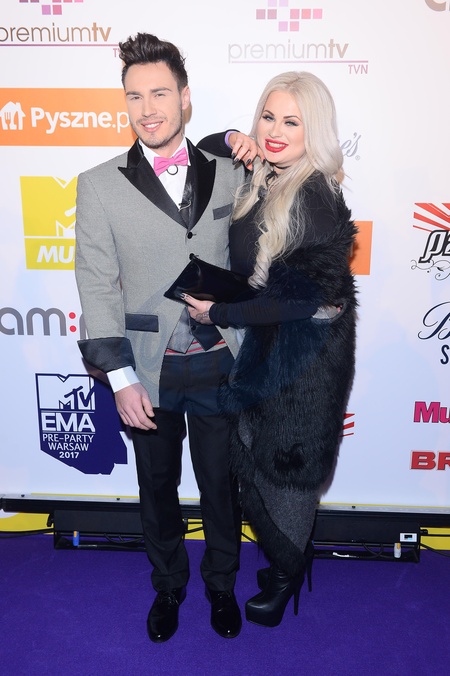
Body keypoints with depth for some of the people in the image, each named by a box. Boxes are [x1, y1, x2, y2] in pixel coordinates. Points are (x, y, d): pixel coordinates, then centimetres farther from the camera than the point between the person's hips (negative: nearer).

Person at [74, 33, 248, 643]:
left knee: (221, 484, 15)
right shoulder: (99, 185, -3)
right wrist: (120, 379, -10)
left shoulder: (229, 175, 1)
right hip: (151, 369, 0)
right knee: (158, 487, 18)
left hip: (220, 364, 1)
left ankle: (221, 585, 42)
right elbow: (97, 288, -6)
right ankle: (169, 586, 44)